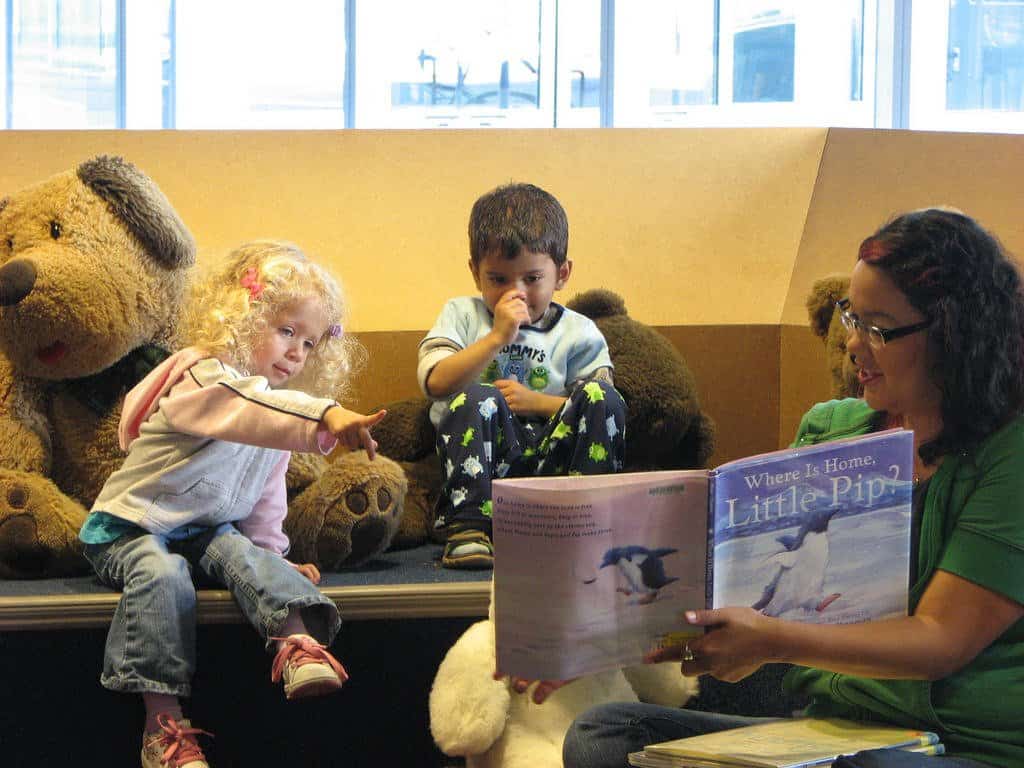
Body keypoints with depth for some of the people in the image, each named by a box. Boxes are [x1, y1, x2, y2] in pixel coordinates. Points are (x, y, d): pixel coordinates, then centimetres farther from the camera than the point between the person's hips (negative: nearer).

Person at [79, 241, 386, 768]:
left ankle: (298, 644, -48)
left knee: (244, 554, -25)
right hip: (130, 525, -6)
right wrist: (327, 418, -57)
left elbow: (264, 496, 22)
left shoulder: (277, 407, 12)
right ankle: (163, 724, -36)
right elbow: (251, 407, -42)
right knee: (163, 574, -34)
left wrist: (271, 552, 10)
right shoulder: (205, 376, -18)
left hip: (209, 529, 7)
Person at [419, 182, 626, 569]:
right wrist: (497, 337, -14)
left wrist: (538, 403, -9)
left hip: (551, 455, 1)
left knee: (600, 397, -21)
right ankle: (468, 527, -31)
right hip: (481, 456, -1)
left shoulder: (578, 333, 12)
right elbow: (436, 382, -7)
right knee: (476, 397, -30)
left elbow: (603, 405, 3)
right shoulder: (462, 315, 11)